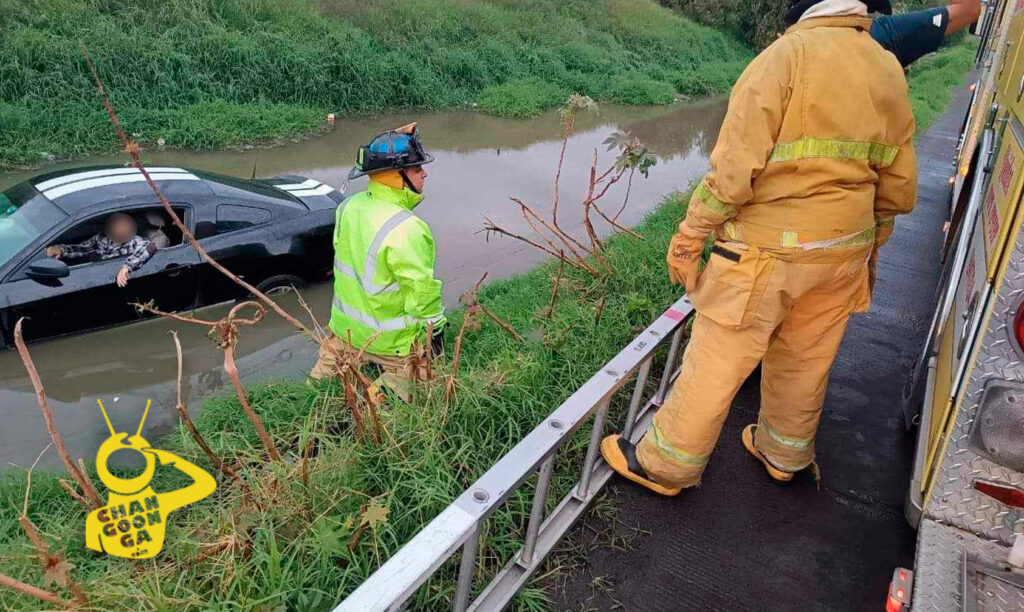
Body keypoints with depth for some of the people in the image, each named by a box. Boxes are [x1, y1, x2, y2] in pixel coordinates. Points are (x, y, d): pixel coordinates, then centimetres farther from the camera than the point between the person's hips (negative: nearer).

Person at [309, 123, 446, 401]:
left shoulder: (349, 207, -6)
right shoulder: (406, 230, -30)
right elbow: (420, 290, -23)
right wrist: (434, 329, -7)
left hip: (345, 326, 7)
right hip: (392, 341, -7)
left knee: (332, 358, 29)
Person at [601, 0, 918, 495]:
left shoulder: (789, 54, -13)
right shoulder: (889, 70, 8)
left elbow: (735, 169, -20)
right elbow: (899, 187, 11)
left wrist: (690, 235, -10)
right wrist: (868, 246, 24)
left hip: (768, 248, -7)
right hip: (844, 252, 7)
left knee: (715, 362, 5)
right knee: (804, 361, 22)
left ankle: (667, 466, 20)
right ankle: (785, 454, 42)